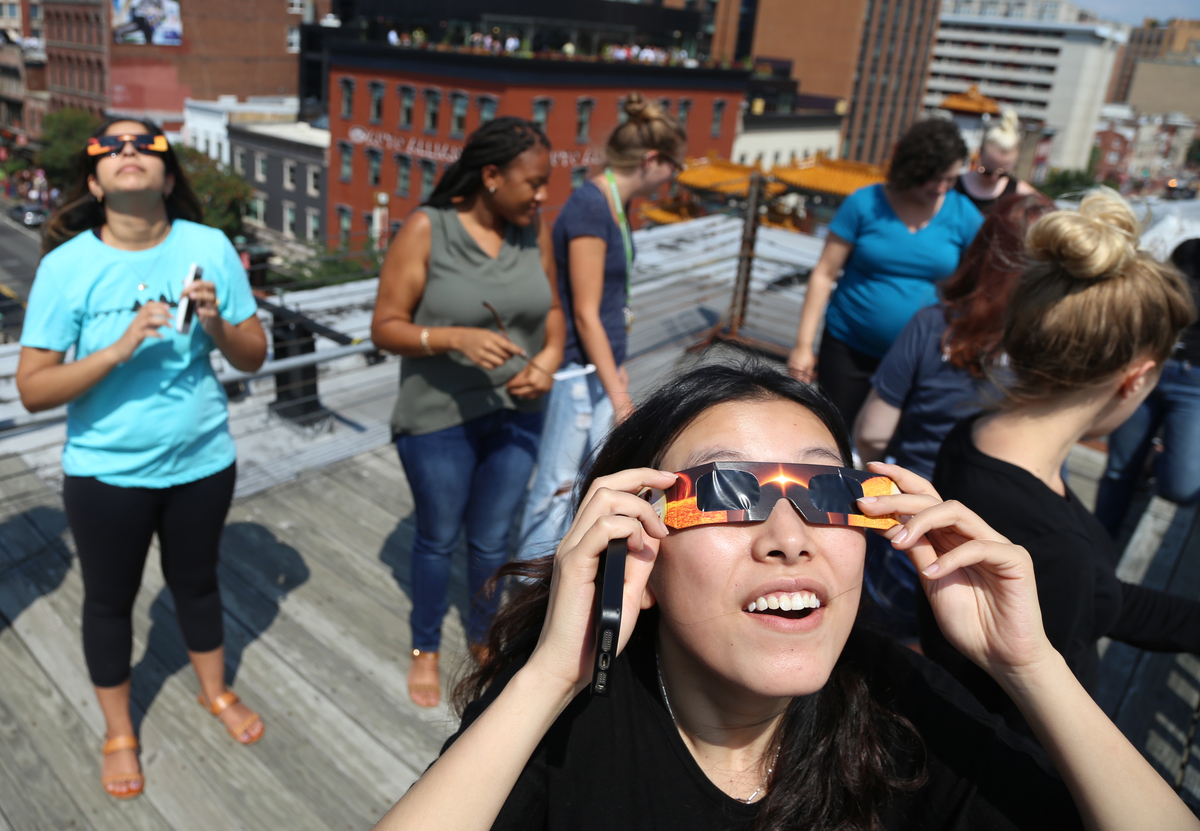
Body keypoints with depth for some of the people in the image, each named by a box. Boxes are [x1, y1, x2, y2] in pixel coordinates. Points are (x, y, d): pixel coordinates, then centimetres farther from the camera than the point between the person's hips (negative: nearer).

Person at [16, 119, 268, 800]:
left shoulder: (209, 247, -9)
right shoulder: (66, 265, -14)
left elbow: (254, 357, -4)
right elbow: (33, 389, -14)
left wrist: (218, 324, -24)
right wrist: (119, 349, -28)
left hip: (203, 461, 2)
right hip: (107, 472, -1)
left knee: (197, 580, 22)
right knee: (110, 598, 17)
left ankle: (217, 692, 47)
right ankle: (119, 731, 40)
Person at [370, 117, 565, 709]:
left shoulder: (534, 230, -4)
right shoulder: (426, 230, -15)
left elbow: (551, 310, 7)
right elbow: (385, 328, -13)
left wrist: (549, 360, -14)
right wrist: (455, 337, -29)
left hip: (515, 417, 3)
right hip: (439, 419, -3)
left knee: (492, 539, 18)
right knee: (439, 539, 16)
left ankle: (483, 637, 45)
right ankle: (425, 649, 41)